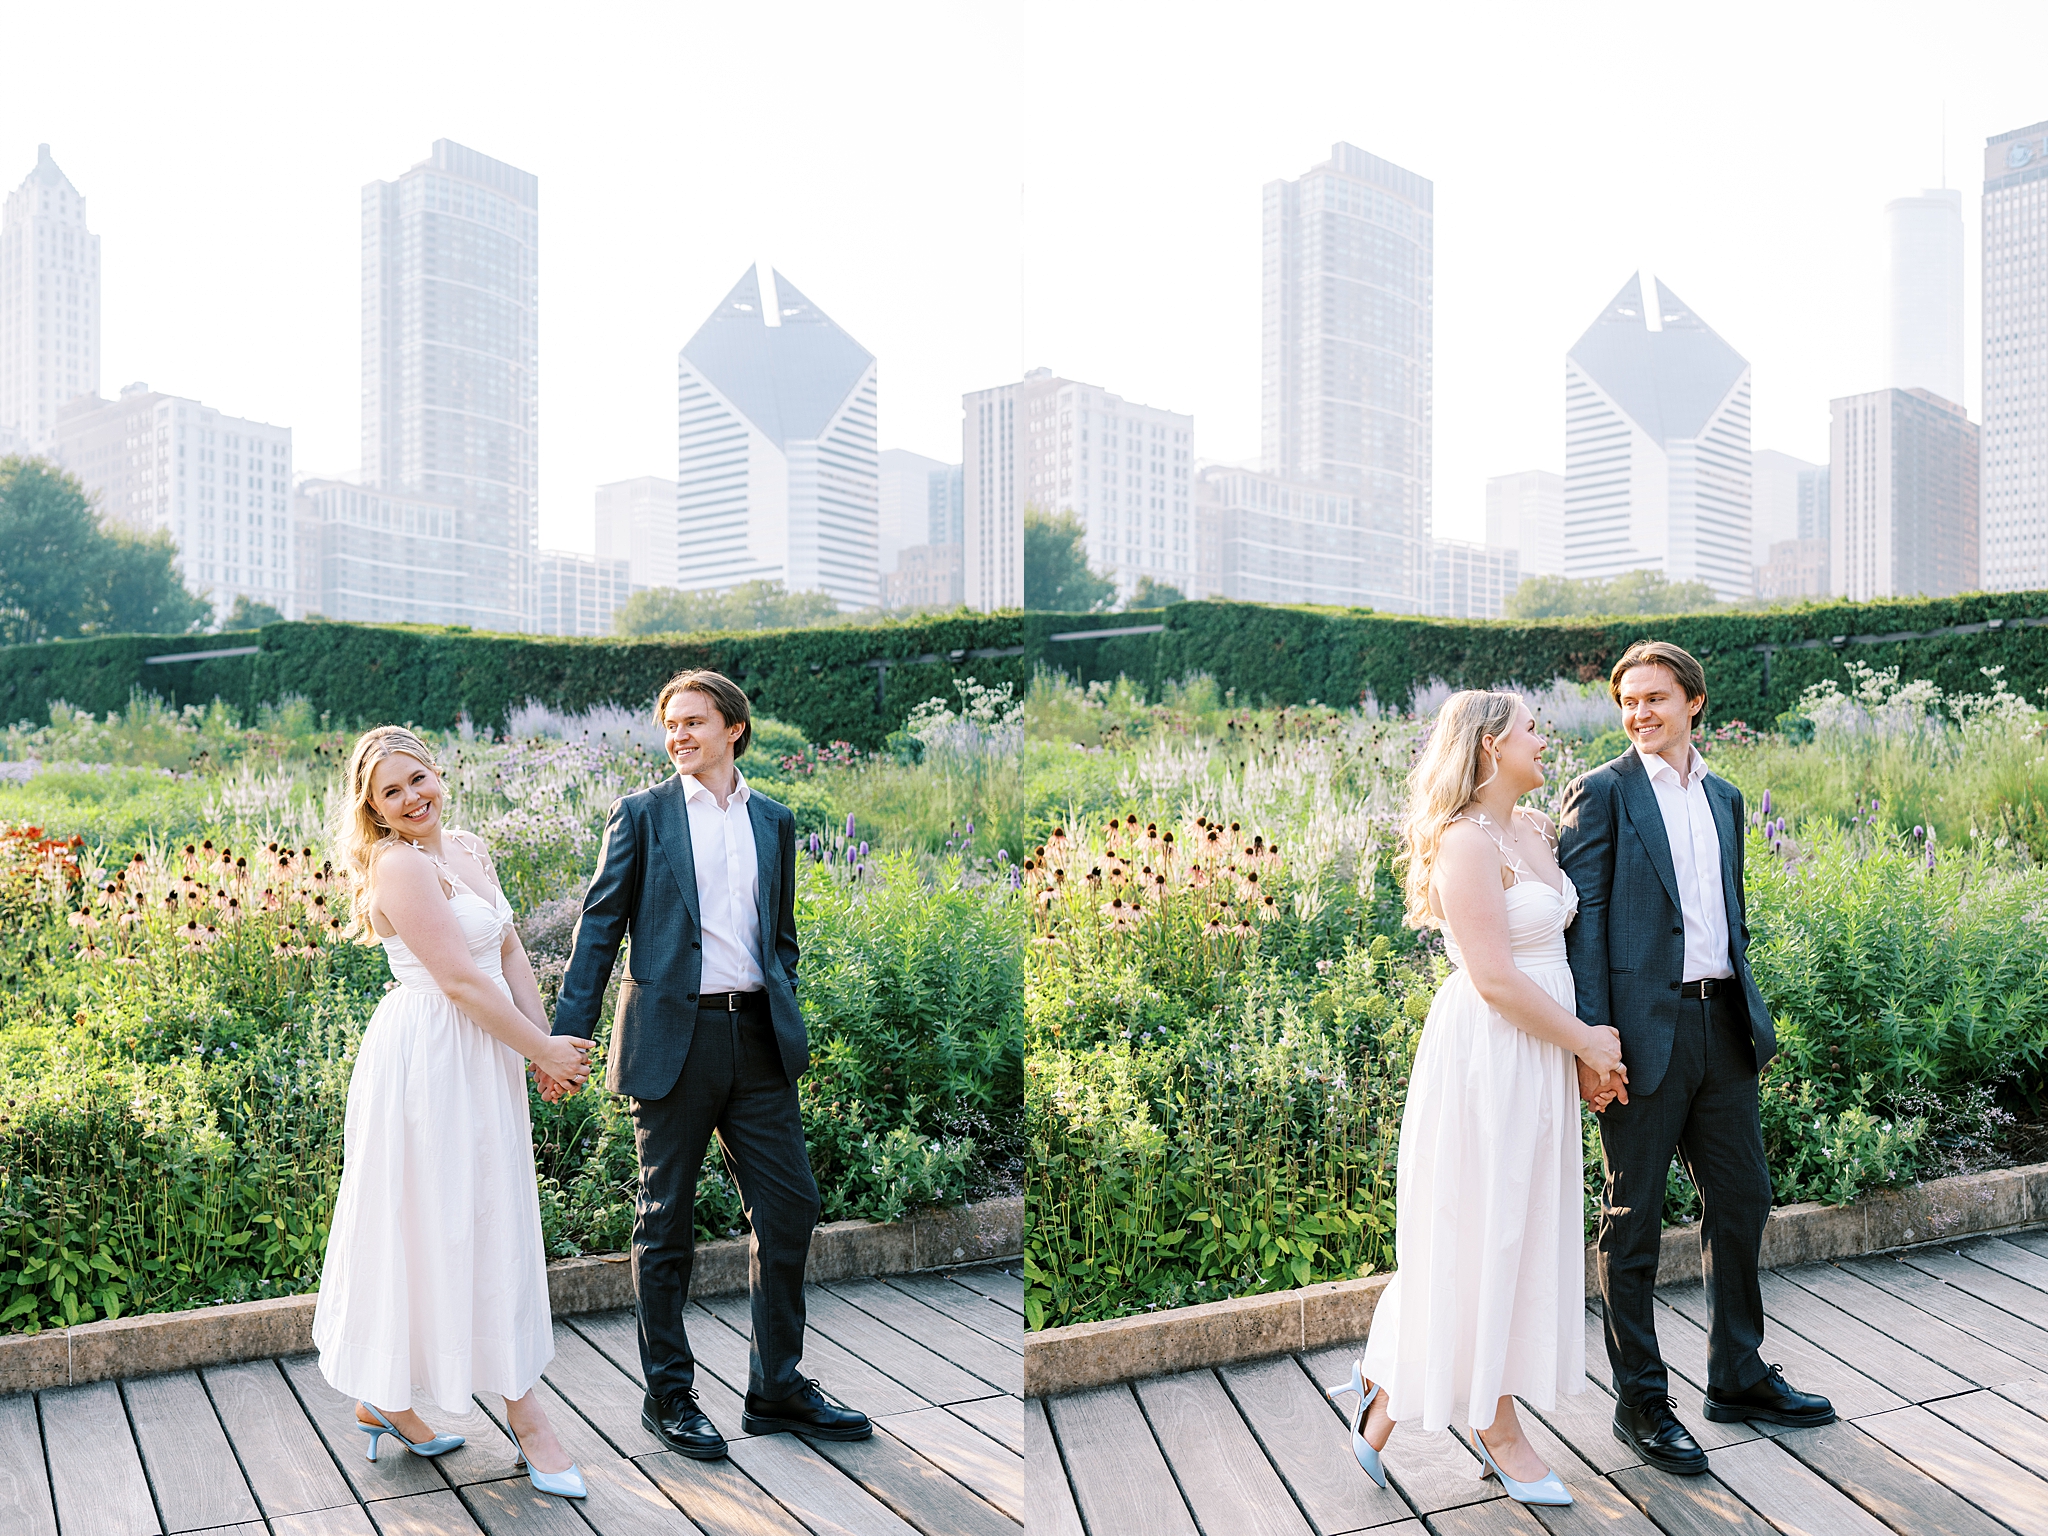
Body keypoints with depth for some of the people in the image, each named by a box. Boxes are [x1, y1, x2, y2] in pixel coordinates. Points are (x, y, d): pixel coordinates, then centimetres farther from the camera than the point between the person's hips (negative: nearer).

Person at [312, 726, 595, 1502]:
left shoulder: (470, 849, 10)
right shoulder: (400, 864, -16)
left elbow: (508, 951, 11)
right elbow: (459, 979, -19)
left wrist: (547, 1039, 1)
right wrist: (540, 1050, -12)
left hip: (484, 1056, 9)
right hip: (427, 1060, -9)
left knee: (491, 1225, 13)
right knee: (430, 1224, 3)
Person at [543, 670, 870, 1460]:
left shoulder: (774, 821, 13)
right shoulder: (642, 813, 2)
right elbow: (599, 927, -1)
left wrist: (785, 1023, 11)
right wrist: (567, 1034, -7)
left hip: (757, 1038, 4)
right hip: (673, 1038, -4)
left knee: (790, 1205, 5)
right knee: (666, 1221, 6)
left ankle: (777, 1387, 20)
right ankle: (667, 1393, 20)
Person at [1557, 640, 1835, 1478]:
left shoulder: (1724, 797, 15)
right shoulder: (1600, 792, -5)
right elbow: (1580, 921, -11)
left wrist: (1750, 1014, 14)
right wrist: (1590, 1042, -18)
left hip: (1721, 1024, 7)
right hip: (1644, 1030, -7)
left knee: (1741, 1201, 16)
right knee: (1633, 1224, 4)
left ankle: (1738, 1376, 34)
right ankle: (1640, 1401, 17)